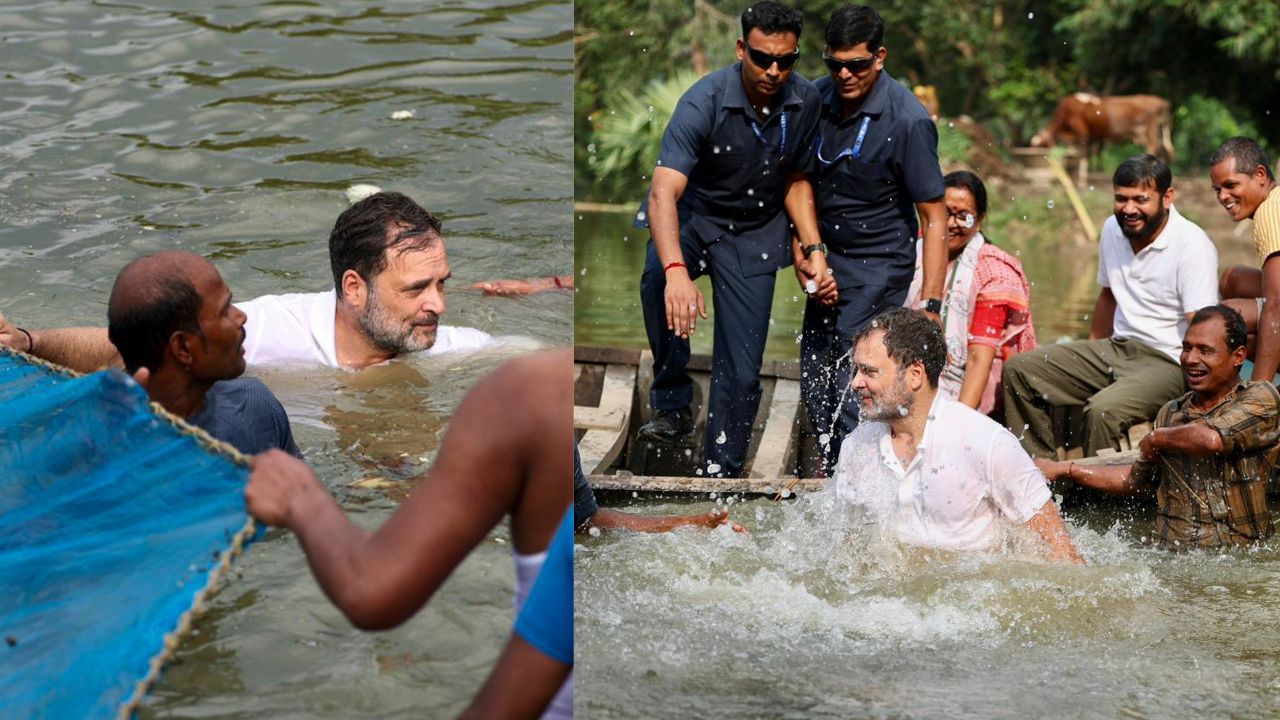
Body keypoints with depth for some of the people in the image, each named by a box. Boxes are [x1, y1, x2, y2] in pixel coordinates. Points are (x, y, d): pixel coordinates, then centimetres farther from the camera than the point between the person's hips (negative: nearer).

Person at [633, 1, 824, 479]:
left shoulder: (805, 102, -11)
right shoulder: (704, 103, -26)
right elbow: (664, 192, -36)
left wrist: (814, 247, -8)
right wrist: (676, 270, -52)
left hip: (755, 233, 3)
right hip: (691, 216, -3)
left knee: (741, 370, -3)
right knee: (658, 280, -36)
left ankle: (721, 474, 11)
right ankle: (673, 404, -22)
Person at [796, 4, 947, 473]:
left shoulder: (908, 121, -18)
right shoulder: (817, 99, -1)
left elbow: (935, 218, -16)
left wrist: (931, 303, -21)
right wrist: (802, 254, 2)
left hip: (880, 269, -6)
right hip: (827, 262, 7)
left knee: (852, 393, -13)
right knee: (815, 386, 10)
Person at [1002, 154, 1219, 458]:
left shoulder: (1192, 245, -15)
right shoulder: (1113, 229, 8)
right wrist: (1086, 361, 22)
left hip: (1169, 362, -8)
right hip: (1117, 347, 8)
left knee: (1103, 410, -35)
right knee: (1019, 369, -2)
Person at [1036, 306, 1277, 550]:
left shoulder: (1260, 397, -2)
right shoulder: (1170, 413, 16)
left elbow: (1212, 439, -21)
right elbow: (1139, 478, 30)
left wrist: (1156, 439, -1)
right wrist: (1065, 470, 26)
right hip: (1170, 557, 3)